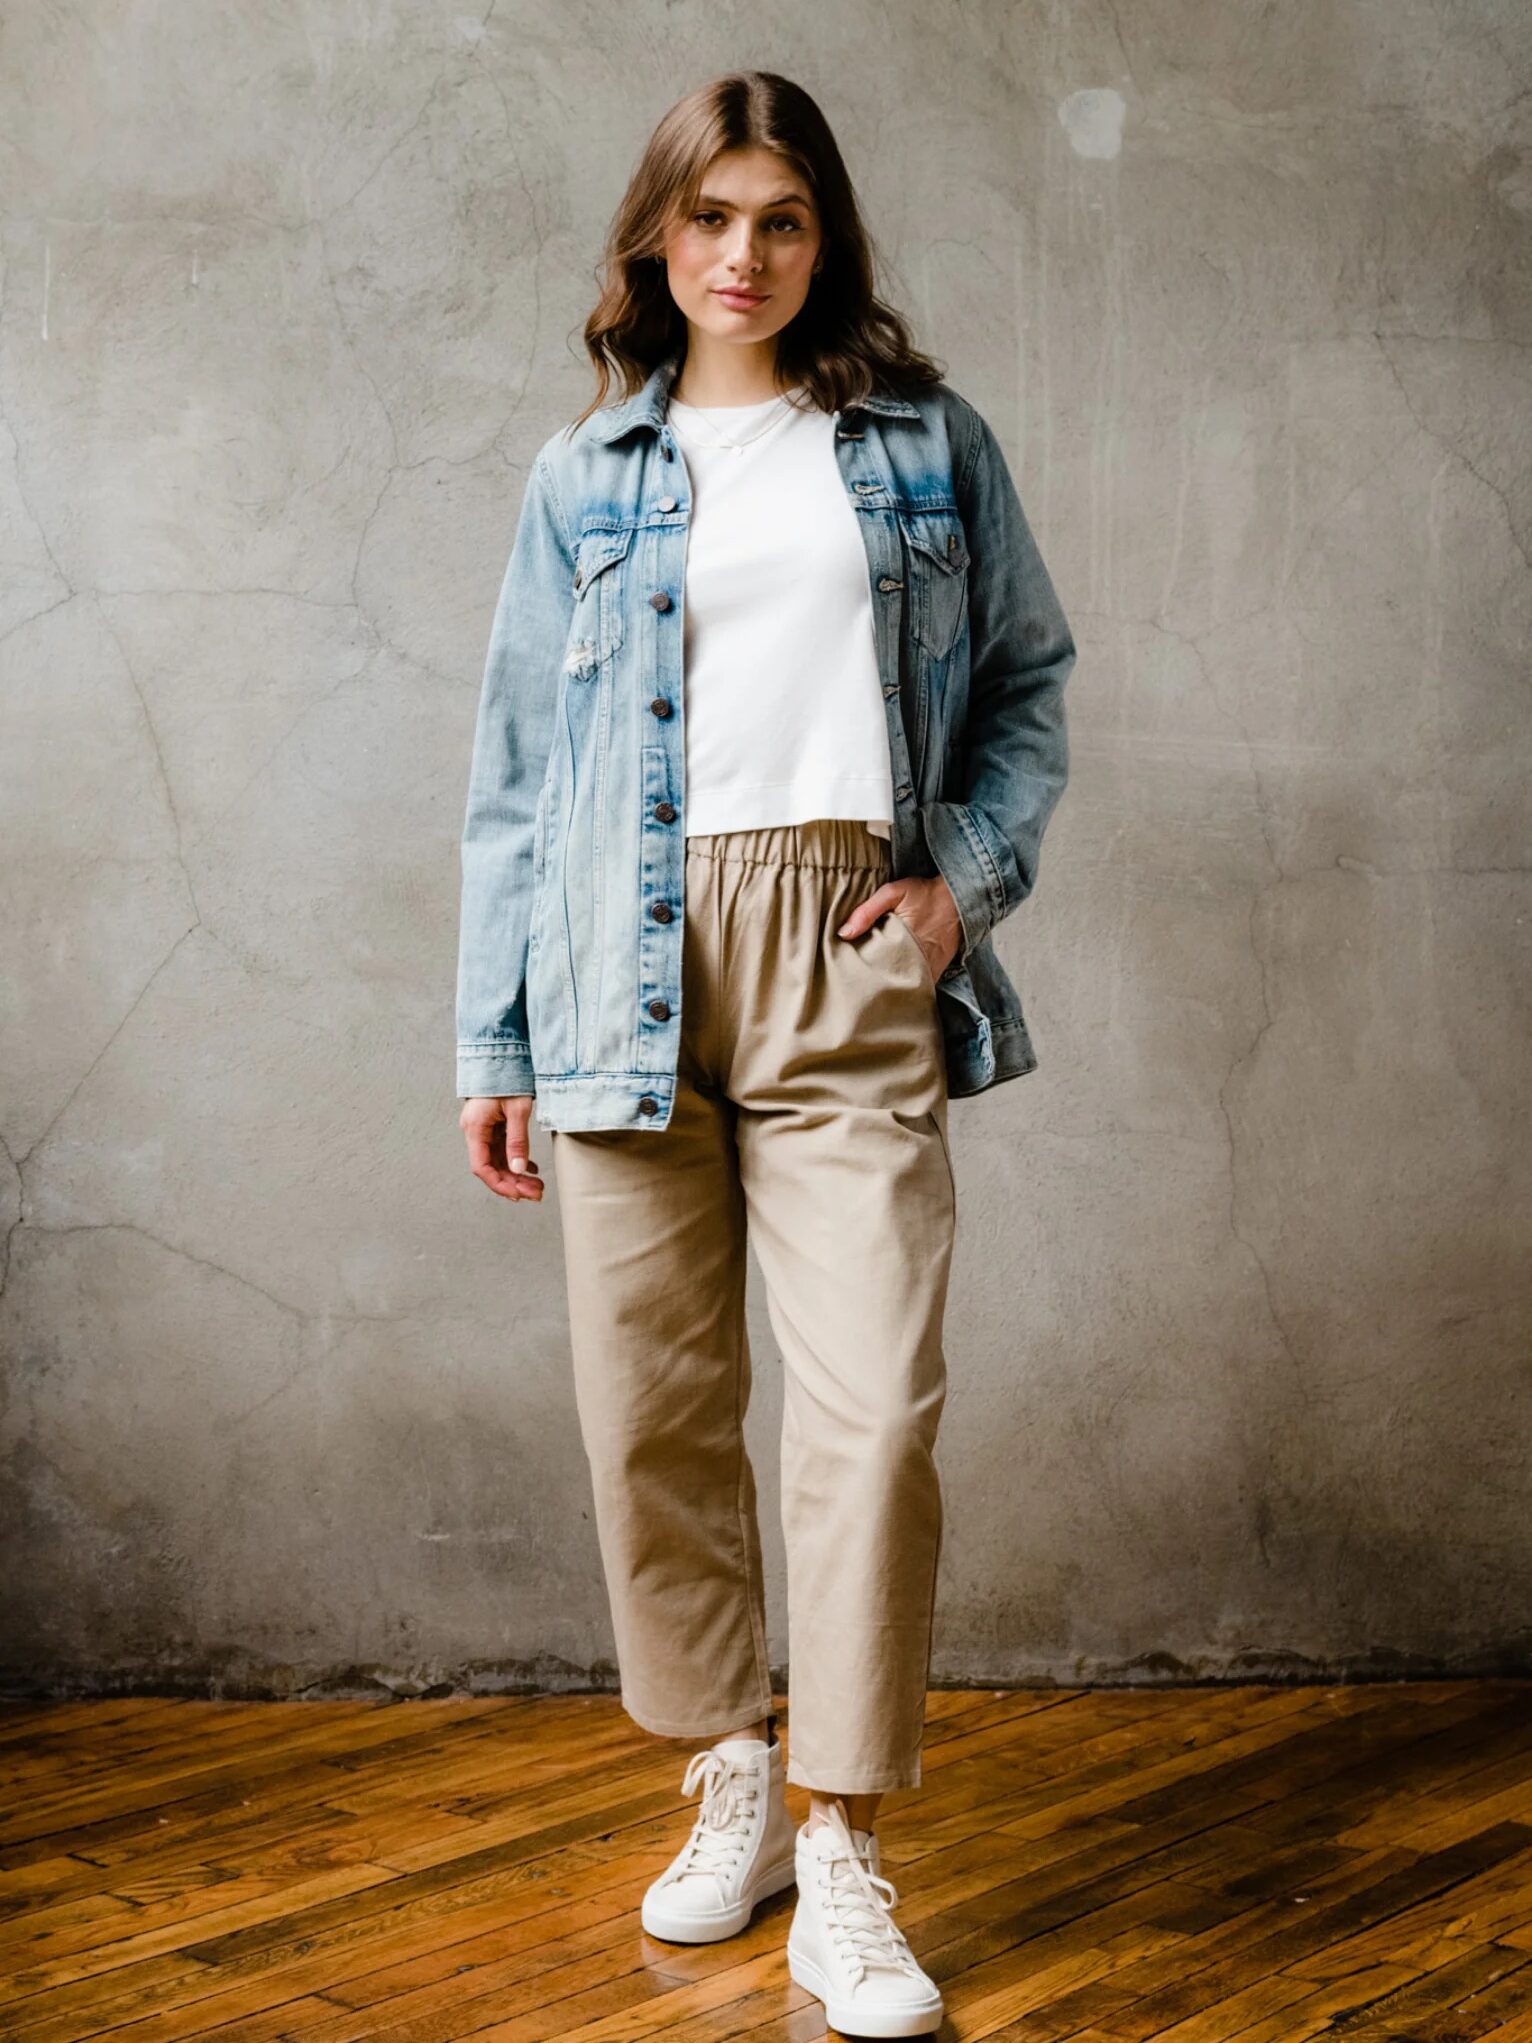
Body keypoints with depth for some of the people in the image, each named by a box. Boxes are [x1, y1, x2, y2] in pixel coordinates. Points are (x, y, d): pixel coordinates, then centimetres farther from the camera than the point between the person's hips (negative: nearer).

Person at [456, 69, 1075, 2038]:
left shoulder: (927, 443, 13)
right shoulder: (584, 476, 13)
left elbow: (1027, 672, 17)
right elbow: (516, 767, 11)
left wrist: (972, 867, -1)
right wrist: (491, 1037, 6)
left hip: (849, 962, -1)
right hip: (630, 968, 2)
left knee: (874, 1410, -9)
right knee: (651, 1410, 4)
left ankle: (844, 1866, 3)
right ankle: (732, 1782, 23)